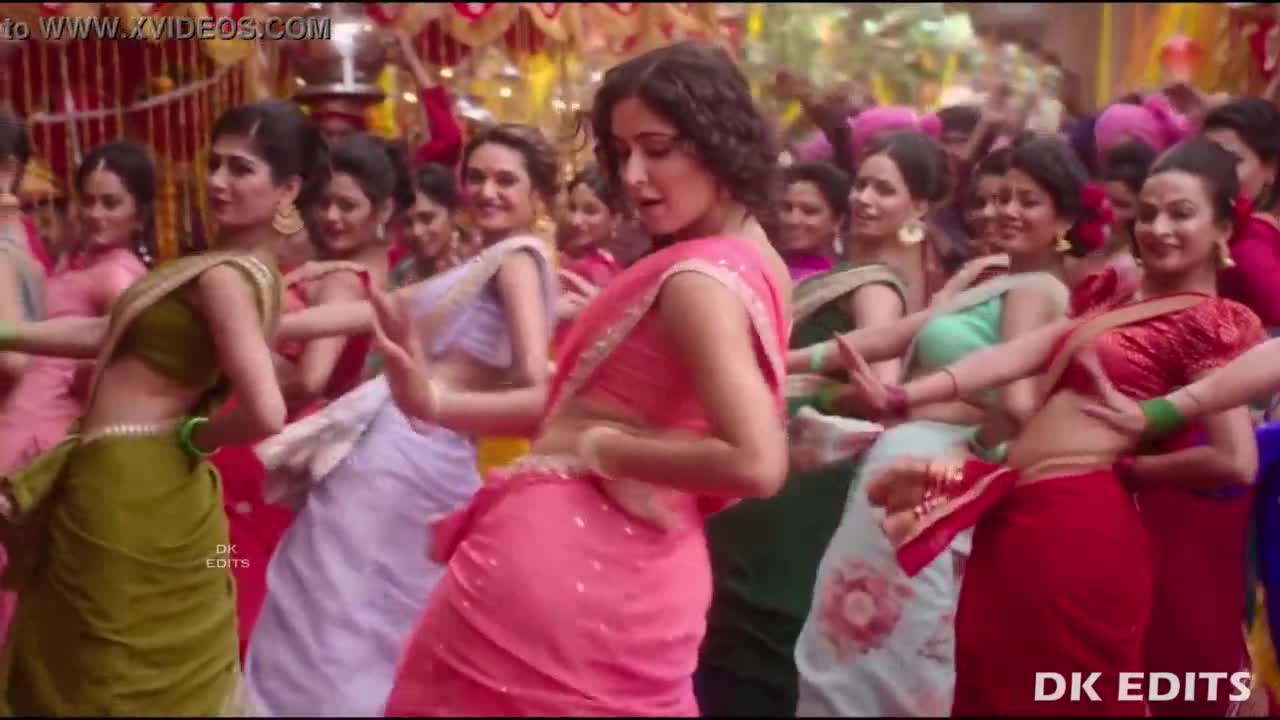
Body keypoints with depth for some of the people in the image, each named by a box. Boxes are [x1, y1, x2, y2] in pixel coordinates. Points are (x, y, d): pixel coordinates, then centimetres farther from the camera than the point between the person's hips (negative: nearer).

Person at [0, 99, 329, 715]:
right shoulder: (250, 268, 6)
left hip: (126, 488, -8)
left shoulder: (223, 276, -21)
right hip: (147, 485, 8)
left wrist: (193, 437, -14)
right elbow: (110, 332, 12)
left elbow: (265, 413, -34)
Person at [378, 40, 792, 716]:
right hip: (637, 574, 9)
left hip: (559, 558, -9)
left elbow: (756, 463, -30)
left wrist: (604, 449, -16)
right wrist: (439, 402, 5)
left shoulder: (696, 280, -17)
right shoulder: (755, 261, 11)